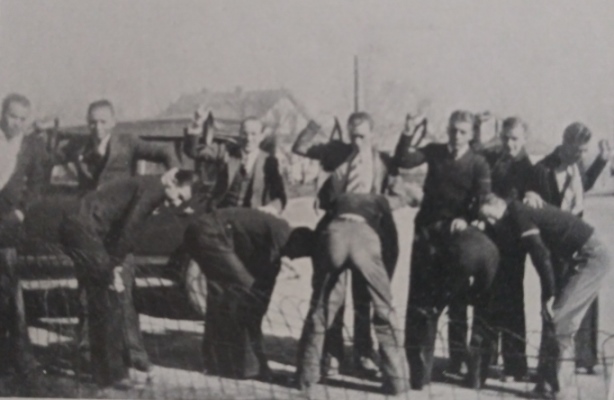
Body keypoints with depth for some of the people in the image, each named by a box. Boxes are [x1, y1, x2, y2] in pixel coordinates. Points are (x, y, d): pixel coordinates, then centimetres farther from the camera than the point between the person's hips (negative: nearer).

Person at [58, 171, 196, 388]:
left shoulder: (147, 186, 19)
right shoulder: (153, 189, -10)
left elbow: (125, 227, 18)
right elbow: (129, 228, -15)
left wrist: (114, 266, 9)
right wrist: (115, 267, -9)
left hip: (75, 227, 10)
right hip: (83, 230, -10)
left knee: (100, 299, 15)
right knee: (109, 299, -4)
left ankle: (104, 369, 24)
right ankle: (114, 372, 2)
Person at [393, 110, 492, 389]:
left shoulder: (478, 164, 0)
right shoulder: (434, 152, 7)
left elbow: (483, 200, -13)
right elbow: (404, 160, -5)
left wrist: (466, 219, -31)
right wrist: (407, 136, -21)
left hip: (457, 236, -1)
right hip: (427, 233, 1)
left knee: (457, 302, 8)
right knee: (420, 300, -4)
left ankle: (458, 363, 20)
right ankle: (419, 366, -2)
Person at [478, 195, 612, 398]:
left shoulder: (518, 213, -12)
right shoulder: (525, 210, 15)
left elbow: (540, 254, -19)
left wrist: (549, 295, -14)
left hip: (591, 257, -9)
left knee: (558, 320, -9)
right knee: (553, 318, 9)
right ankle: (547, 383, 11)